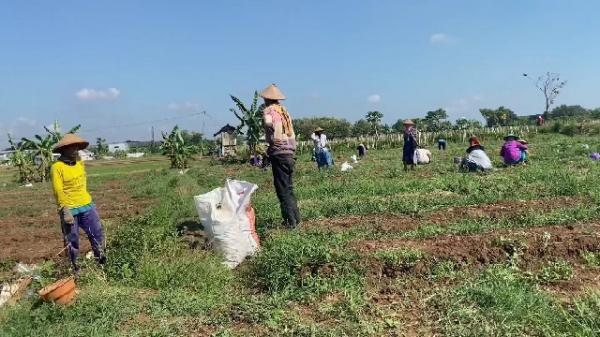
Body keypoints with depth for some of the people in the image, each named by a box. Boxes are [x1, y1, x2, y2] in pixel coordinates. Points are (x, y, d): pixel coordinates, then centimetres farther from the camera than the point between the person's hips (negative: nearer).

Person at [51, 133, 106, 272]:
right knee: (71, 240, 8)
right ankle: (73, 266, 23)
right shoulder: (57, 167, -13)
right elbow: (58, 191, -17)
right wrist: (65, 211, -22)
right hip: (69, 210, -5)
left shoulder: (80, 162, 7)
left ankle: (101, 259, 25)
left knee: (97, 233, 8)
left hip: (87, 206, 5)